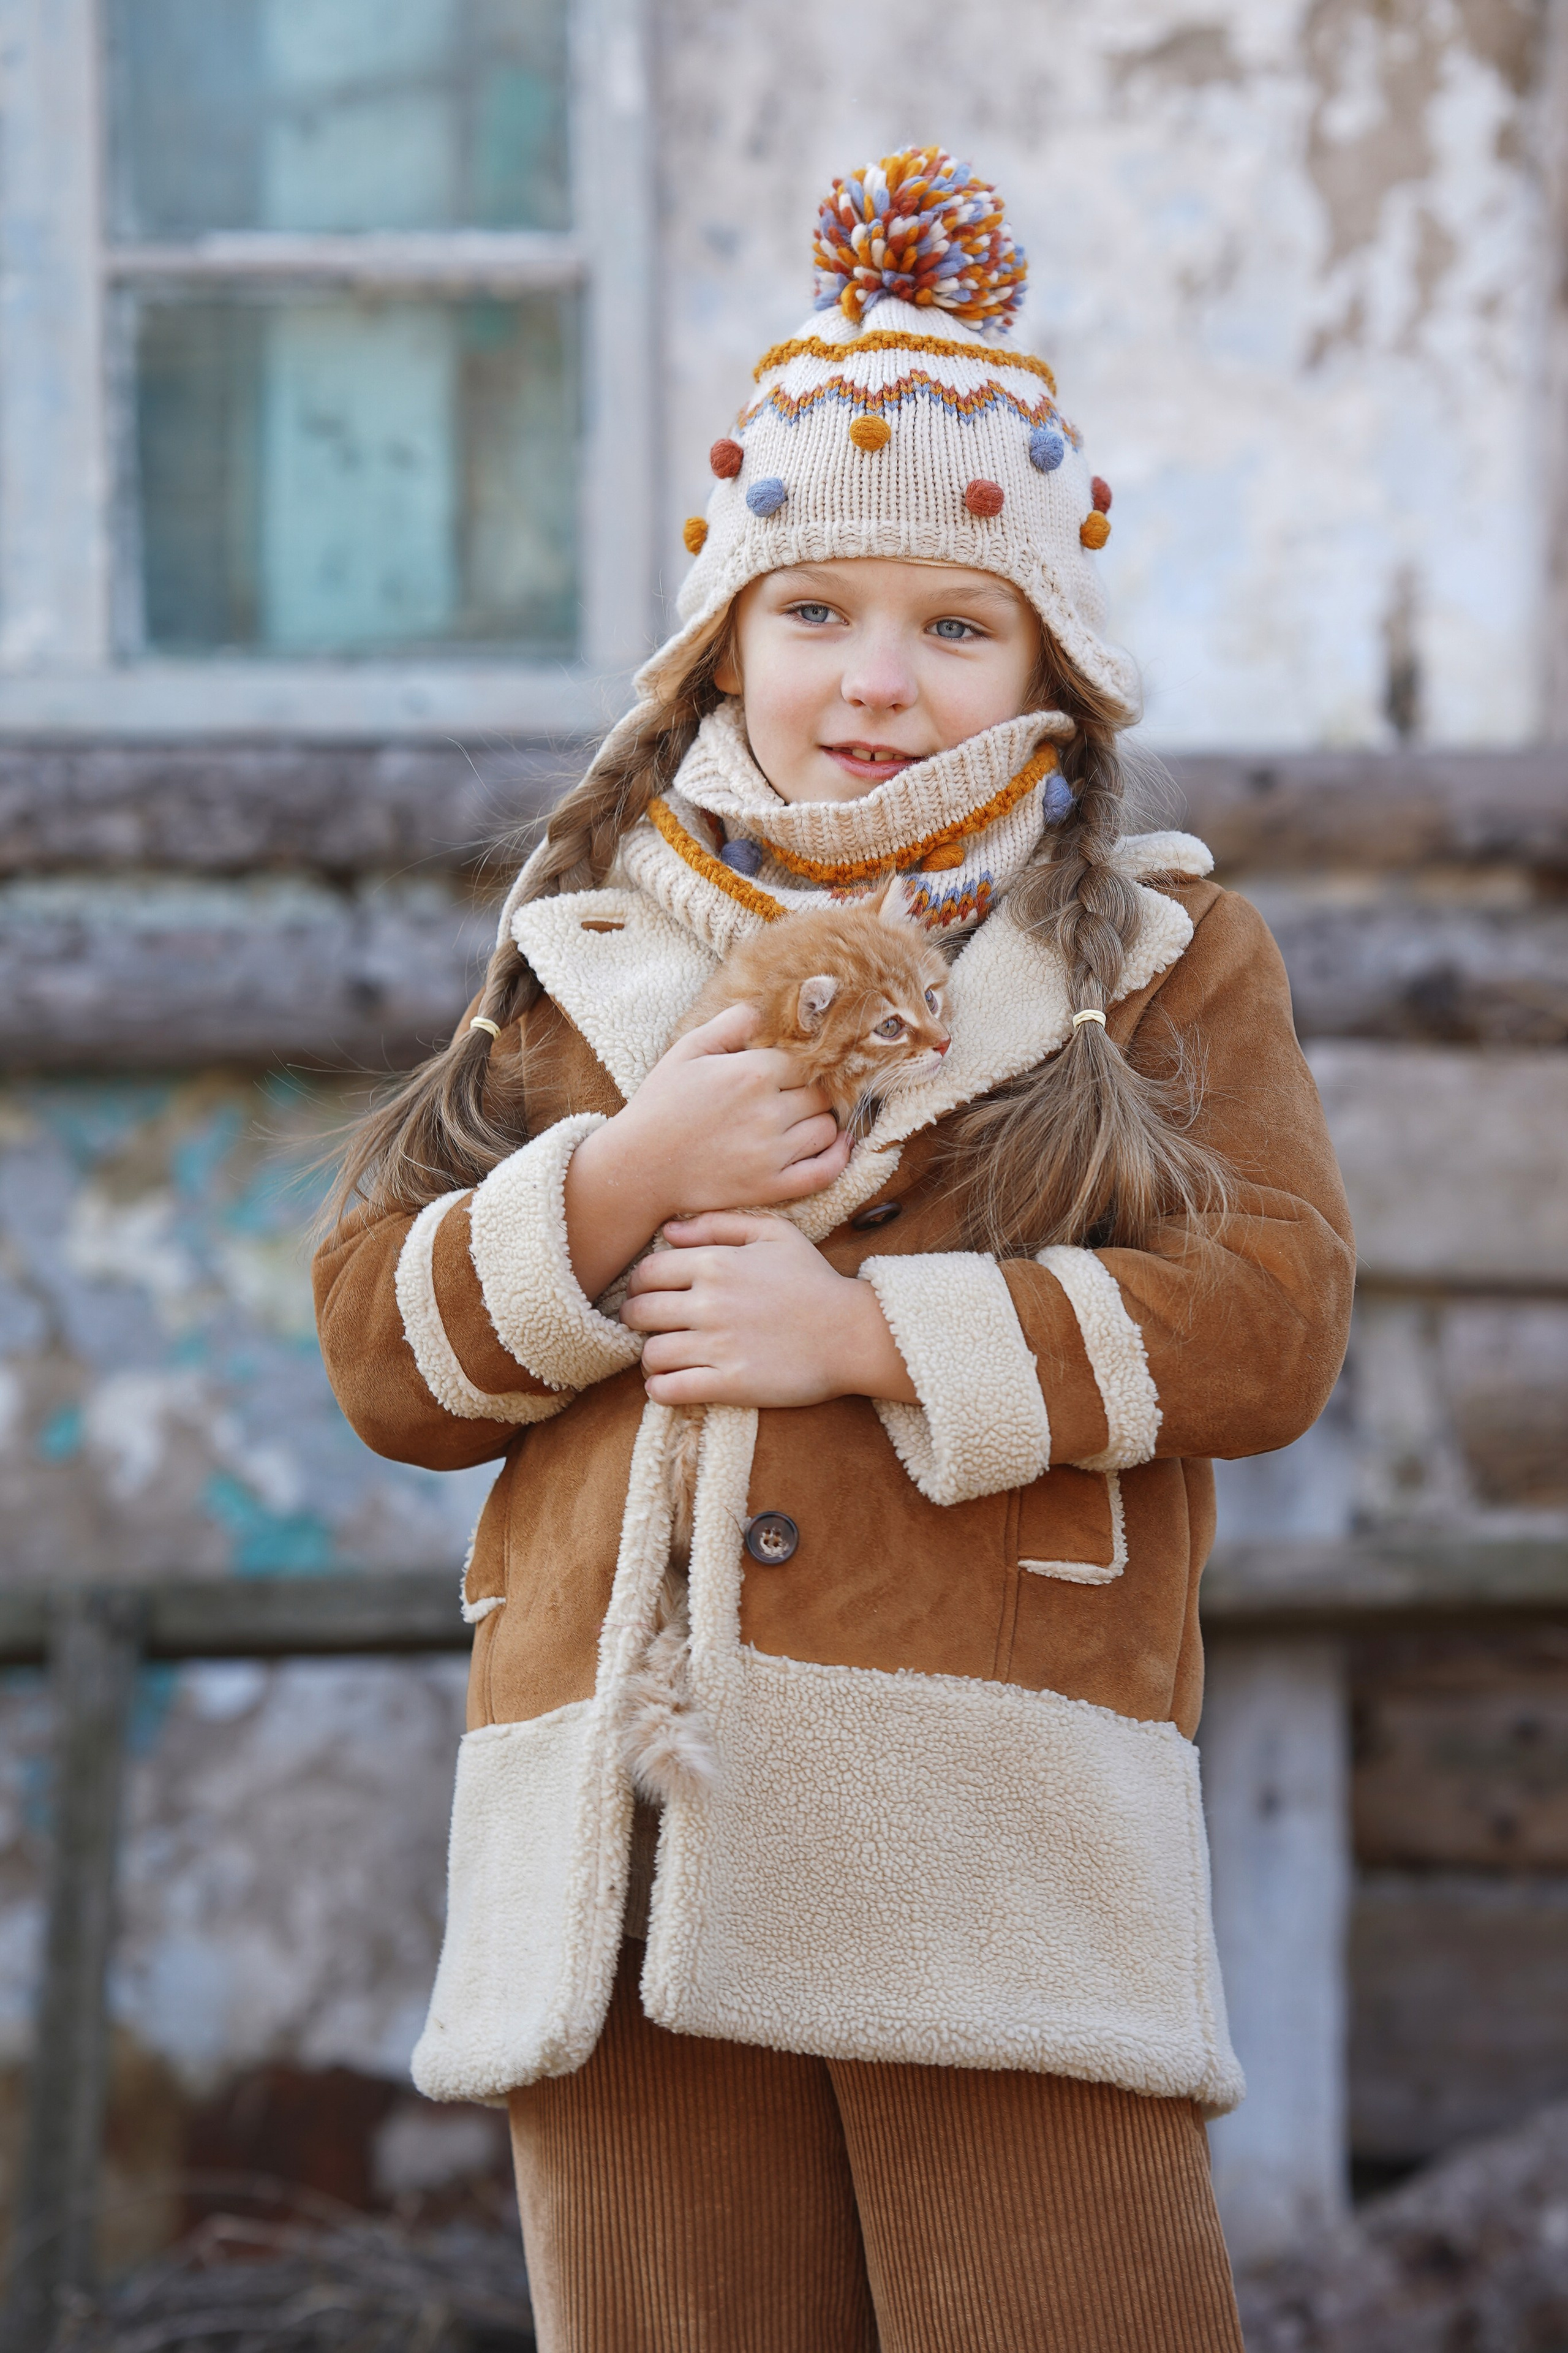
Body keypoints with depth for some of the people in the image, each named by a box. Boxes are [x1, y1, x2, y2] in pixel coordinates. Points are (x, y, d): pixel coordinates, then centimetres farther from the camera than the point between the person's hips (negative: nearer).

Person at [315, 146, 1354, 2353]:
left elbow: (1272, 1318, -1)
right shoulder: (588, 960, 20)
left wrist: (872, 1327, -9)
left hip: (1004, 1829, -2)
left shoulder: (1167, 954, 15)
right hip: (626, 1829, 2)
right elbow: (382, 1354, 12)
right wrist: (623, 1185, -6)